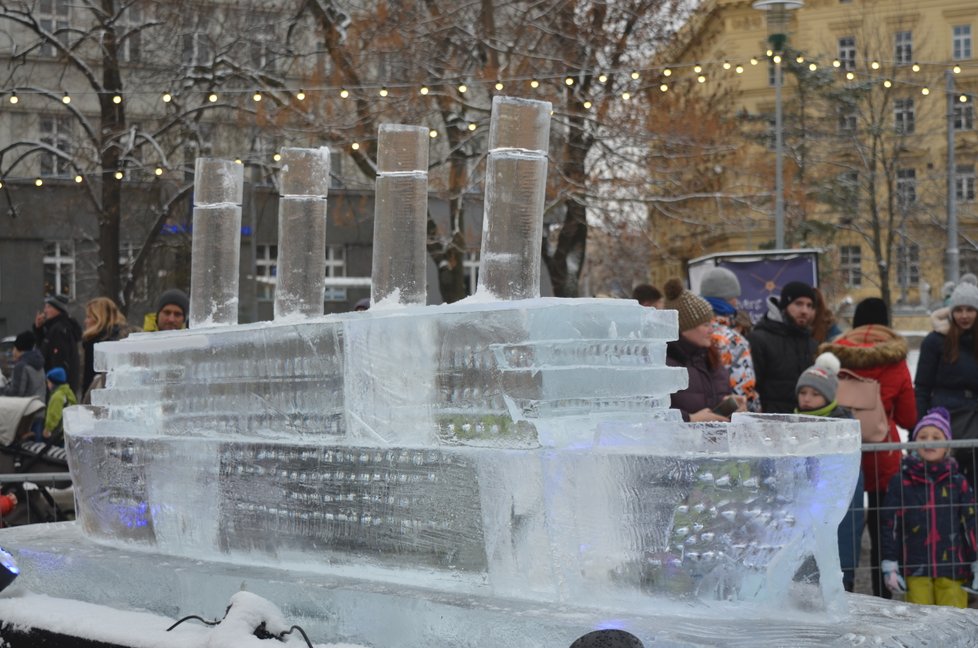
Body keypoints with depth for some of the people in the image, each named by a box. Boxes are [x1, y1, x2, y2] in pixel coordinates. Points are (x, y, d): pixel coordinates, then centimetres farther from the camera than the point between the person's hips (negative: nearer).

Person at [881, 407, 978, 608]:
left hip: (953, 568, 0)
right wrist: (889, 565, 0)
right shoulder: (901, 483, 2)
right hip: (915, 569, 0)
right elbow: (891, 526, 3)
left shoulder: (958, 483, 5)